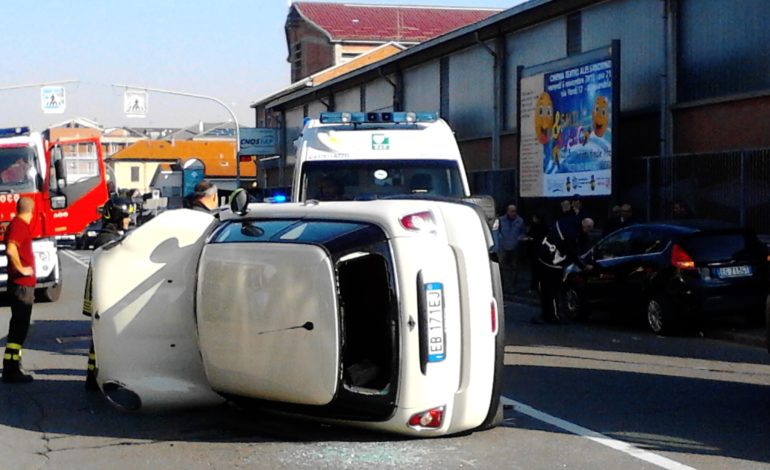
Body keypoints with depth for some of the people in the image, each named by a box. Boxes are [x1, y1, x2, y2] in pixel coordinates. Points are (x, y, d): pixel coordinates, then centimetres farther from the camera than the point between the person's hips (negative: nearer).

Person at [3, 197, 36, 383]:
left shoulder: (19, 225, 15)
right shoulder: (19, 225, -15)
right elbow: (11, 249, -31)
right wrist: (21, 269, -21)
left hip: (23, 284, 10)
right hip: (22, 284, -10)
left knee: (19, 326, 15)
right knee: (19, 327, -8)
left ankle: (13, 368, 22)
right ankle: (11, 370, -6)